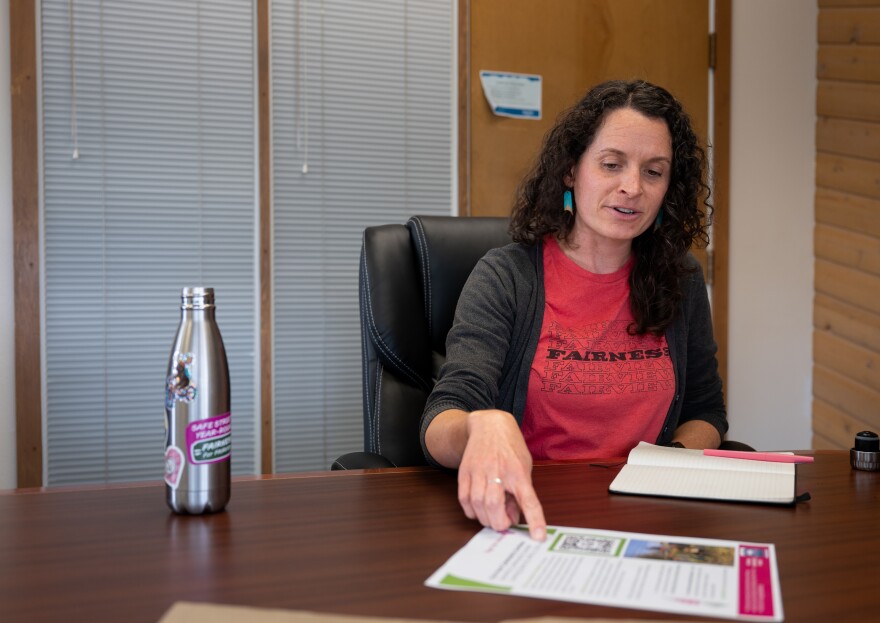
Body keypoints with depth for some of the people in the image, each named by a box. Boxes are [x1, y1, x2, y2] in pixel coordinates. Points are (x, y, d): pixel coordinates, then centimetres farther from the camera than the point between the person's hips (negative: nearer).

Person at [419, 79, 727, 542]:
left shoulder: (681, 281, 10)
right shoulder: (505, 277, -4)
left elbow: (706, 412, 22)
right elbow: (439, 425, -14)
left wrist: (674, 457, -2)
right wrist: (483, 426, -38)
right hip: (525, 517, -2)